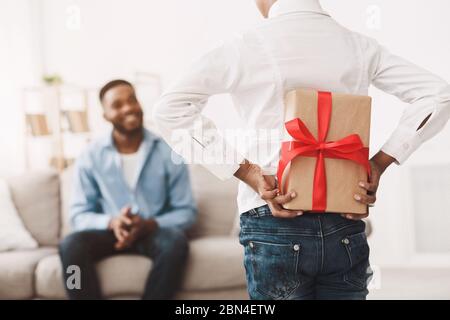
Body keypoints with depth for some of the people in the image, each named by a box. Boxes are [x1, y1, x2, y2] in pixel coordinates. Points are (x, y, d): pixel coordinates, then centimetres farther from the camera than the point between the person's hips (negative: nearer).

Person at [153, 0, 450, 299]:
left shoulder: (247, 45, -3)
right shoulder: (358, 44, 7)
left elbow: (169, 108, -7)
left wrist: (247, 172, -10)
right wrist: (379, 163, 0)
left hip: (274, 225, -3)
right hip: (345, 228, 3)